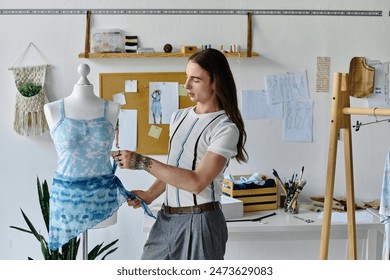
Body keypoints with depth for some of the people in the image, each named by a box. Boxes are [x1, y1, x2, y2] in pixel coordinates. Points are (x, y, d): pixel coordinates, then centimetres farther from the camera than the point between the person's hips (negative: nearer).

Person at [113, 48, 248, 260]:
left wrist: (142, 162, -23)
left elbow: (197, 182, -22)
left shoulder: (226, 128, -13)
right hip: (166, 218, 6)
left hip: (199, 221, -6)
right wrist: (150, 195, 1)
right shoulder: (179, 117, 10)